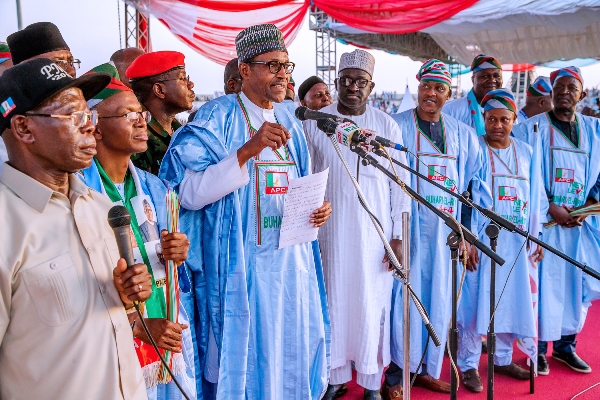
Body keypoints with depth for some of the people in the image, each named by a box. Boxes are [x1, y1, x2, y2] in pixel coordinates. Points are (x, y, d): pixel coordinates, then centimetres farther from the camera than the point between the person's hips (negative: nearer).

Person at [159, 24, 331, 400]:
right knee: (248, 357, 6)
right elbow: (190, 192, -21)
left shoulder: (287, 121, 11)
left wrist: (316, 208, -1)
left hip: (294, 260, 6)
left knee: (292, 350, 16)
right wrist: (248, 150, -29)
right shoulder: (218, 117, -10)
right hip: (244, 264, -6)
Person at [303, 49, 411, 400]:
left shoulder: (387, 125, 2)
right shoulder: (314, 122, 2)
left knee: (373, 305, 5)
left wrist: (399, 236, -2)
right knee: (333, 302, 7)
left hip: (375, 233, 0)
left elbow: (400, 183, 2)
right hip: (330, 231, 0)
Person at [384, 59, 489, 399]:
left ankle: (427, 369, 27)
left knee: (439, 299, 11)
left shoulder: (463, 135, 12)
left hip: (446, 230, 5)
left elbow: (474, 183, 13)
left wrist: (468, 231, 6)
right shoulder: (396, 126, -1)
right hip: (408, 228, -4)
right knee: (405, 297, -2)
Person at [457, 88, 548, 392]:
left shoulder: (527, 154, 9)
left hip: (518, 243, 5)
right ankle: (468, 364, 14)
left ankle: (502, 358, 30)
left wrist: (537, 237, 9)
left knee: (512, 301, 12)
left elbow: (537, 199, 14)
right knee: (475, 301, -1)